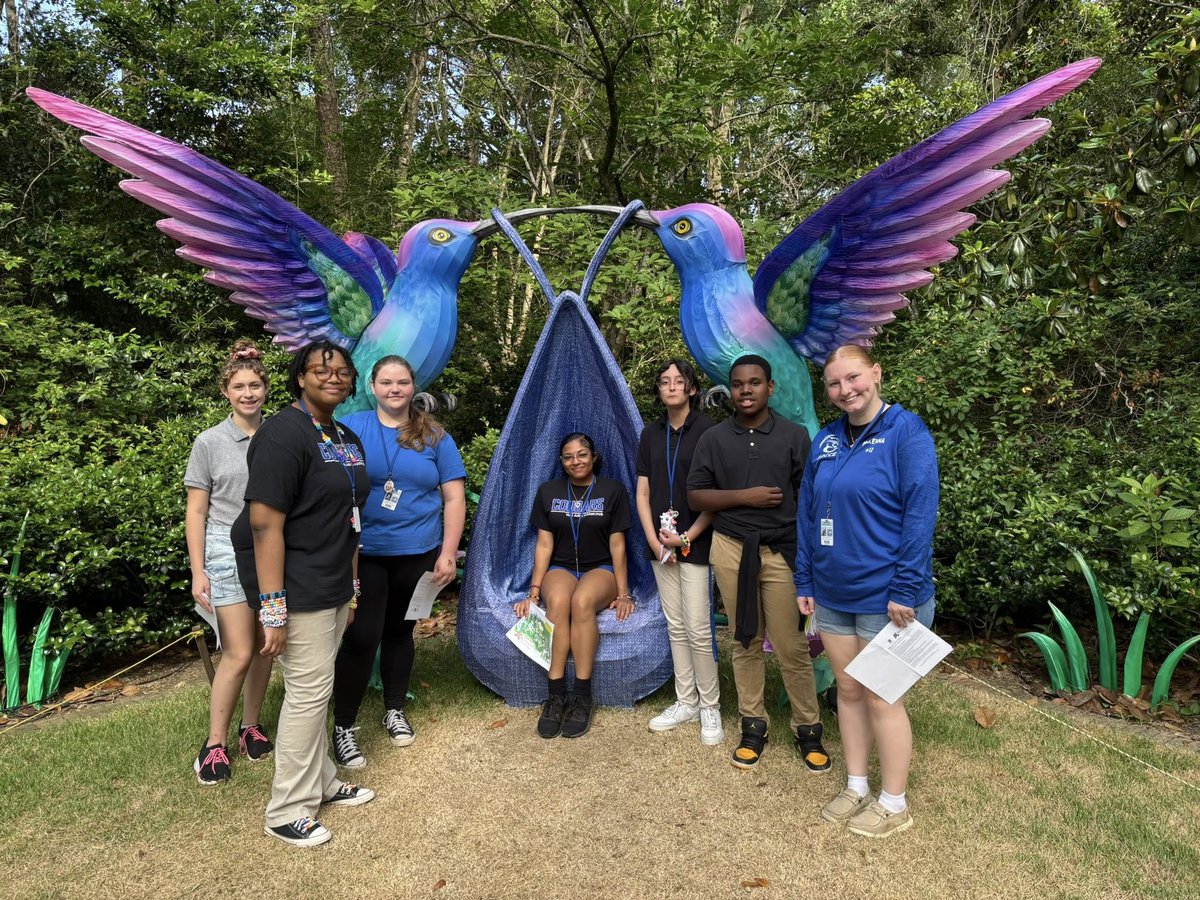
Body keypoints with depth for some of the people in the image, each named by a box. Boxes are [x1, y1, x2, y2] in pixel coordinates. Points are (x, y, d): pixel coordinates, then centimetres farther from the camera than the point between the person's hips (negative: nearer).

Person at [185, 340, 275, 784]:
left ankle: (251, 726, 27)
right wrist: (198, 572, -6)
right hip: (229, 551, -2)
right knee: (239, 654, -4)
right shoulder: (210, 442, -1)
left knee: (266, 647, 9)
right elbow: (196, 513, 0)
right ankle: (214, 743, 13)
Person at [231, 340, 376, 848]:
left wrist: (352, 586, 18)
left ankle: (320, 783, 33)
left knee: (315, 688, 18)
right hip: (297, 588, -8)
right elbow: (264, 524, -22)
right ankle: (286, 812, 16)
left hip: (334, 587, 8)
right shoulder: (284, 433, -16)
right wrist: (272, 609, -24)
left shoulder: (348, 440, 12)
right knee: (309, 689, -1)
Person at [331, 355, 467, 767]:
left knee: (400, 630, 15)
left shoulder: (434, 437, 3)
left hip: (417, 553, 2)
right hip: (362, 553, -2)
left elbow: (454, 497, 1)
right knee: (362, 636, -5)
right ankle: (343, 726, 12)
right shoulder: (351, 428, 0)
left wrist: (448, 552, -4)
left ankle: (395, 710, 34)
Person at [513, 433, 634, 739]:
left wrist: (623, 593, -4)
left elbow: (617, 544, -1)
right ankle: (556, 696, -31)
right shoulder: (548, 492, 8)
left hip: (600, 569, -1)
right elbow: (544, 544, 5)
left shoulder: (613, 490, 1)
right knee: (557, 602, -35)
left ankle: (582, 698, -30)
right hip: (560, 568, 2)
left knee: (582, 601, -37)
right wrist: (534, 591, -4)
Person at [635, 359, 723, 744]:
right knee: (675, 626, 12)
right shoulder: (651, 434, 9)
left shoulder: (707, 430, -7)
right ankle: (686, 702, 25)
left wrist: (687, 537, -11)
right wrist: (653, 539, -2)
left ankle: (710, 706, 13)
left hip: (695, 543, -5)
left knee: (698, 629, -4)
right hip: (661, 544, 5)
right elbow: (642, 493, 9)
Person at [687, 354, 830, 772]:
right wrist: (744, 496, -10)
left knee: (792, 648, 2)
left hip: (783, 551, -1)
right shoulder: (714, 439, 5)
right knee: (745, 643, 11)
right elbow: (696, 496, 3)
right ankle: (753, 725, 25)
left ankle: (808, 729, 20)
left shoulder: (795, 436, 1)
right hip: (732, 550, 2)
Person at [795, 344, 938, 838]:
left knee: (881, 699, 6)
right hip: (833, 594, 6)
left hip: (883, 597, -6)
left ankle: (894, 804, 26)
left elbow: (920, 515, -16)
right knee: (848, 690, 17)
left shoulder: (906, 431, -12)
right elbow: (808, 513, 10)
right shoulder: (826, 439, 6)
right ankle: (856, 787, 35)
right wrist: (804, 581, 8)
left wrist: (905, 590, -18)